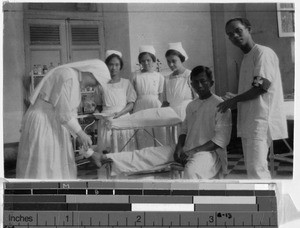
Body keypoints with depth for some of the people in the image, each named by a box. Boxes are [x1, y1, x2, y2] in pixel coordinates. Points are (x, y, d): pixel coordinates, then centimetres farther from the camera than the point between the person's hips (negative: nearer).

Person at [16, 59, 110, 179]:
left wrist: (80, 138, 9)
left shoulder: (76, 81, 11)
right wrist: (81, 134, -13)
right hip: (42, 124, -10)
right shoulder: (67, 76, -21)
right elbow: (63, 113, -22)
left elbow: (71, 111, 14)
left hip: (54, 125, 10)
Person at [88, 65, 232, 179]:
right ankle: (107, 159, -13)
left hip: (209, 151, -7)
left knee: (191, 170, -40)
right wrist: (179, 148, -4)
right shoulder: (191, 105, 15)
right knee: (150, 153, -6)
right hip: (187, 150, 7)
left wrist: (193, 151, -18)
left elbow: (221, 139, -13)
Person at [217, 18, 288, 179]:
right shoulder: (246, 58, 20)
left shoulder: (263, 52, -7)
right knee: (254, 169, 11)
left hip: (261, 122, -9)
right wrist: (234, 100, 7)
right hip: (248, 123, 9)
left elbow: (262, 87, -16)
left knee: (256, 170, -14)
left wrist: (234, 100, -8)